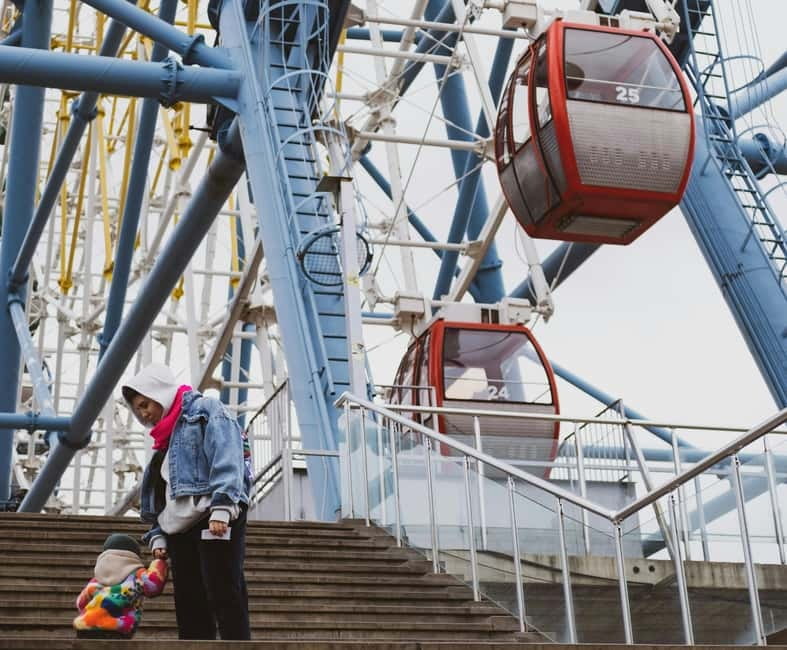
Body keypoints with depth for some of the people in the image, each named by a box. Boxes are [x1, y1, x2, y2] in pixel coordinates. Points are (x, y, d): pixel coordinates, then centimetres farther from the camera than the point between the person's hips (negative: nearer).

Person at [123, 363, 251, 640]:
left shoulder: (206, 410, 6)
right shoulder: (167, 438, 30)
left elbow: (227, 458, -11)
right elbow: (159, 497, 27)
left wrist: (221, 506, -23)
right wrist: (157, 534, 12)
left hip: (216, 521, -9)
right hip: (180, 531, 9)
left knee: (225, 599, -15)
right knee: (190, 612, 4)